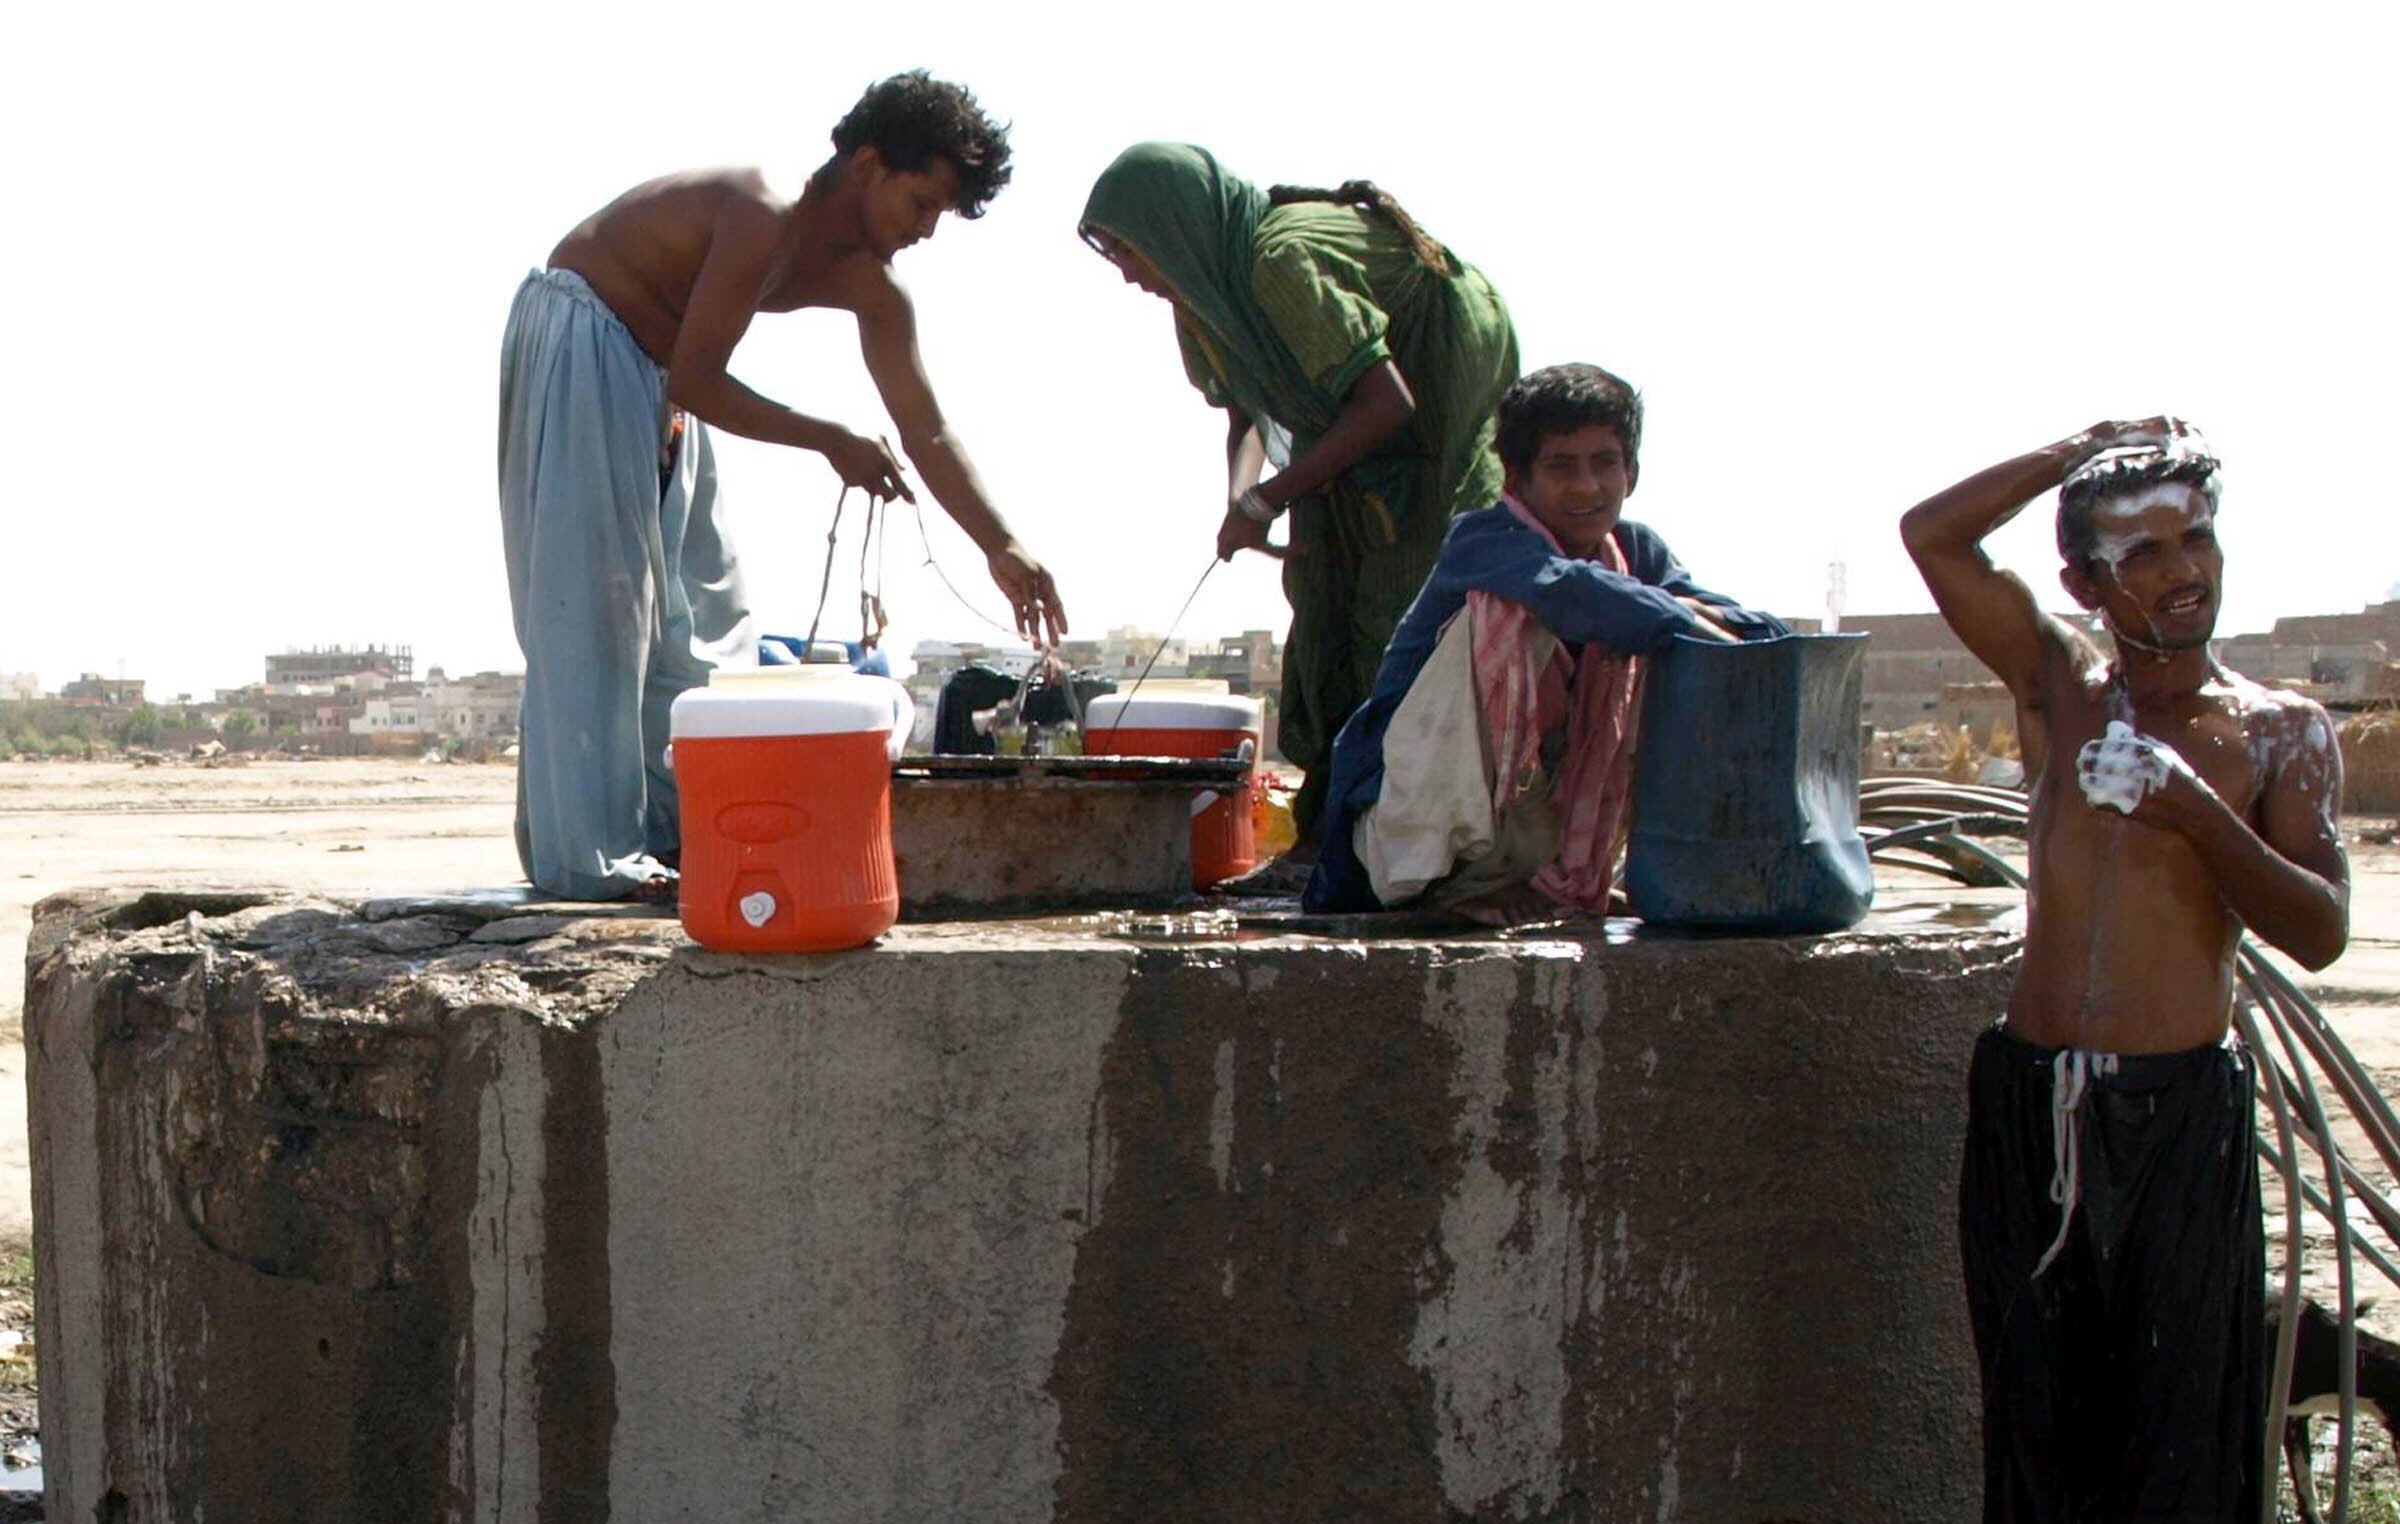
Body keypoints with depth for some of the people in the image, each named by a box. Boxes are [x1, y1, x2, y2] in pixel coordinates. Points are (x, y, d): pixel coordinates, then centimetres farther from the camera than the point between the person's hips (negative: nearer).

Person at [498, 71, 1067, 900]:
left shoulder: (870, 287, 0)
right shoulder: (764, 218, -27)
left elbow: (927, 430, 2)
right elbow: (695, 382, -26)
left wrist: (1003, 549, -6)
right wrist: (829, 442, -20)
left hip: (652, 367, 10)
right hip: (576, 338, -10)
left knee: (698, 607, 7)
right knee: (594, 601, -13)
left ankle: (675, 827, 11)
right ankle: (584, 856, -12)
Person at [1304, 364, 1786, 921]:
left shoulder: (1637, 553, 5)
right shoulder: (1483, 541, -15)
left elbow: (1766, 632, -5)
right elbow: (1565, 588, -38)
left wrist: (1709, 617, -26)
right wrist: (1701, 631, -36)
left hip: (1527, 828, 7)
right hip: (1408, 828, -7)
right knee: (1511, 611, -25)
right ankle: (1464, 875, -21)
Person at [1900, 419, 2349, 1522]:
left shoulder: (2282, 733, 3)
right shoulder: (2058, 686, 7)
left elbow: (2319, 932, -7)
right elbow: (1931, 534, -4)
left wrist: (2198, 816, -20)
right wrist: (2089, 447, -3)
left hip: (2183, 1108, -2)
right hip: (2029, 1101, 2)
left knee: (2181, 1433, -1)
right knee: (2038, 1413, 7)